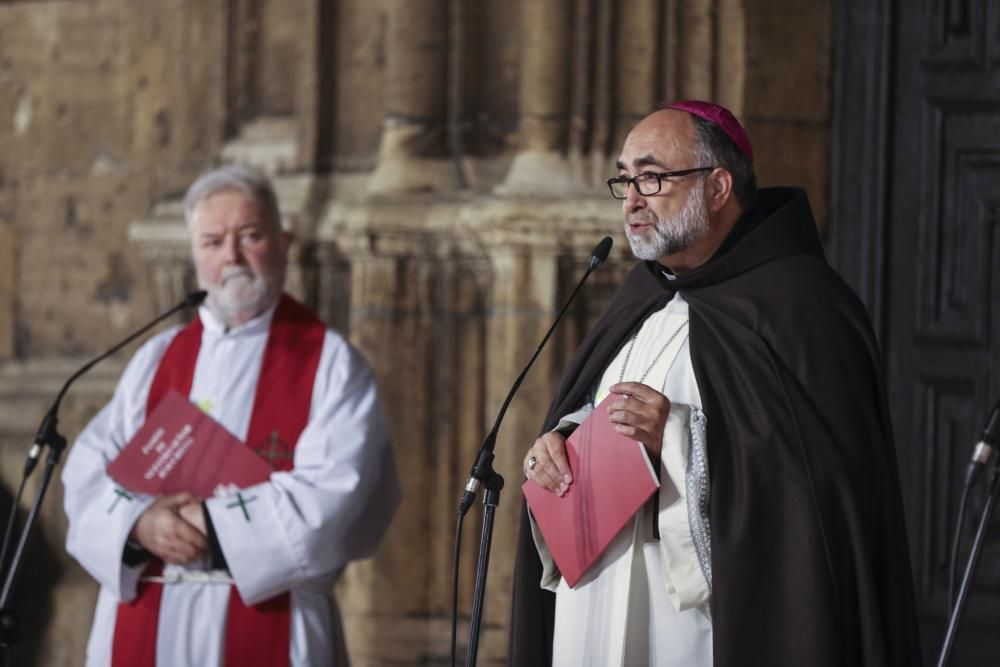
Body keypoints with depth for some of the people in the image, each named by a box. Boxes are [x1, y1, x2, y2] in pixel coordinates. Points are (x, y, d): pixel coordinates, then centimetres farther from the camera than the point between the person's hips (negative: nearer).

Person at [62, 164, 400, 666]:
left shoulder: (329, 363, 1)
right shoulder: (156, 360, 13)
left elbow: (333, 493, -11)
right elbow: (89, 473, 5)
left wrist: (212, 521, -15)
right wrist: (139, 523, -15)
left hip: (269, 623, -3)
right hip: (145, 623, 3)